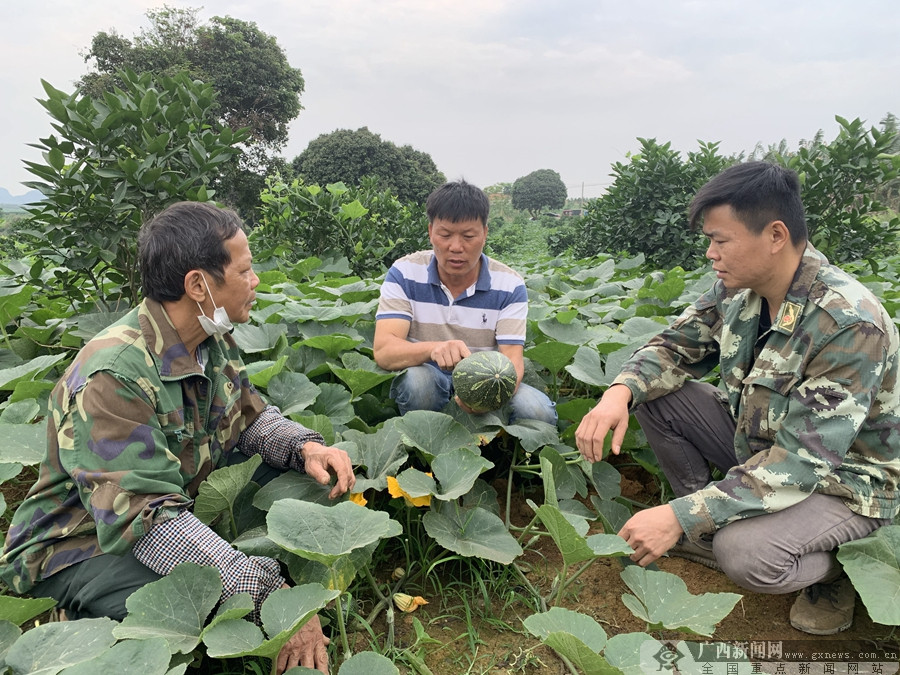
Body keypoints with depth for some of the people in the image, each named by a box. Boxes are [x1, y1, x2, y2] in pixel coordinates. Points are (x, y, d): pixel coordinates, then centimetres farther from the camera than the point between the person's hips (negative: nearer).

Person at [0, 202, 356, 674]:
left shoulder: (214, 342, -5)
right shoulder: (111, 378, -31)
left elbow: (250, 418, 4)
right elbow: (146, 519, -36)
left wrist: (304, 447, -19)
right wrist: (269, 594, -39)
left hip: (182, 507, 8)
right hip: (77, 545, -7)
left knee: (310, 474, -2)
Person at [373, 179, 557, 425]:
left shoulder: (510, 286, -7)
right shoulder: (404, 274, -10)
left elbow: (512, 359, -16)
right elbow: (383, 350, -21)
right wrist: (433, 348, -43)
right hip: (426, 387, -1)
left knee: (538, 410, -27)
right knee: (417, 377, -35)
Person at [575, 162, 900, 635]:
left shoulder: (850, 324, -32)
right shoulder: (737, 288, -11)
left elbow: (802, 460, -35)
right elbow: (675, 347, -1)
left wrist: (681, 516, -38)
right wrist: (619, 392, -24)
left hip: (844, 479, -6)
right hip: (760, 443, 7)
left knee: (743, 551, -33)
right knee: (653, 394, -9)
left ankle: (828, 567, 4)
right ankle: (704, 531, 6)